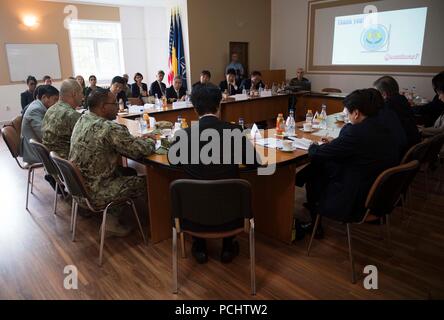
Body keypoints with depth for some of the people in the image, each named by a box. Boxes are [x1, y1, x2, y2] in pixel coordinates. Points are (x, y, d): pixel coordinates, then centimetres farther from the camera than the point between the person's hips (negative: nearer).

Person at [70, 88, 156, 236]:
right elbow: (140, 151, -22)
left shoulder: (82, 120, 4)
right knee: (146, 182, 1)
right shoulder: (110, 128, -25)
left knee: (129, 172, 18)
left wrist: (137, 140, 4)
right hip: (94, 194, -9)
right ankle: (112, 218, 10)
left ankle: (112, 212, 18)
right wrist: (151, 141, 0)